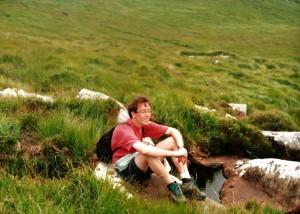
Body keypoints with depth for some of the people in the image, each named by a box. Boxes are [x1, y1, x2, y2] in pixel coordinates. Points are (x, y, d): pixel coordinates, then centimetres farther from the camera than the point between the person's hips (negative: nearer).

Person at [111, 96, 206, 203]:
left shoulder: (145, 125, -2)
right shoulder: (124, 130, -25)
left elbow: (174, 131, -1)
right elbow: (144, 150, -42)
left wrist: (181, 148, -20)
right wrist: (174, 153, -37)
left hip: (143, 165, 8)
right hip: (125, 169, -8)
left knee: (173, 140, -6)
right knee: (149, 152, -39)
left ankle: (187, 183, -15)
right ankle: (173, 187, -24)